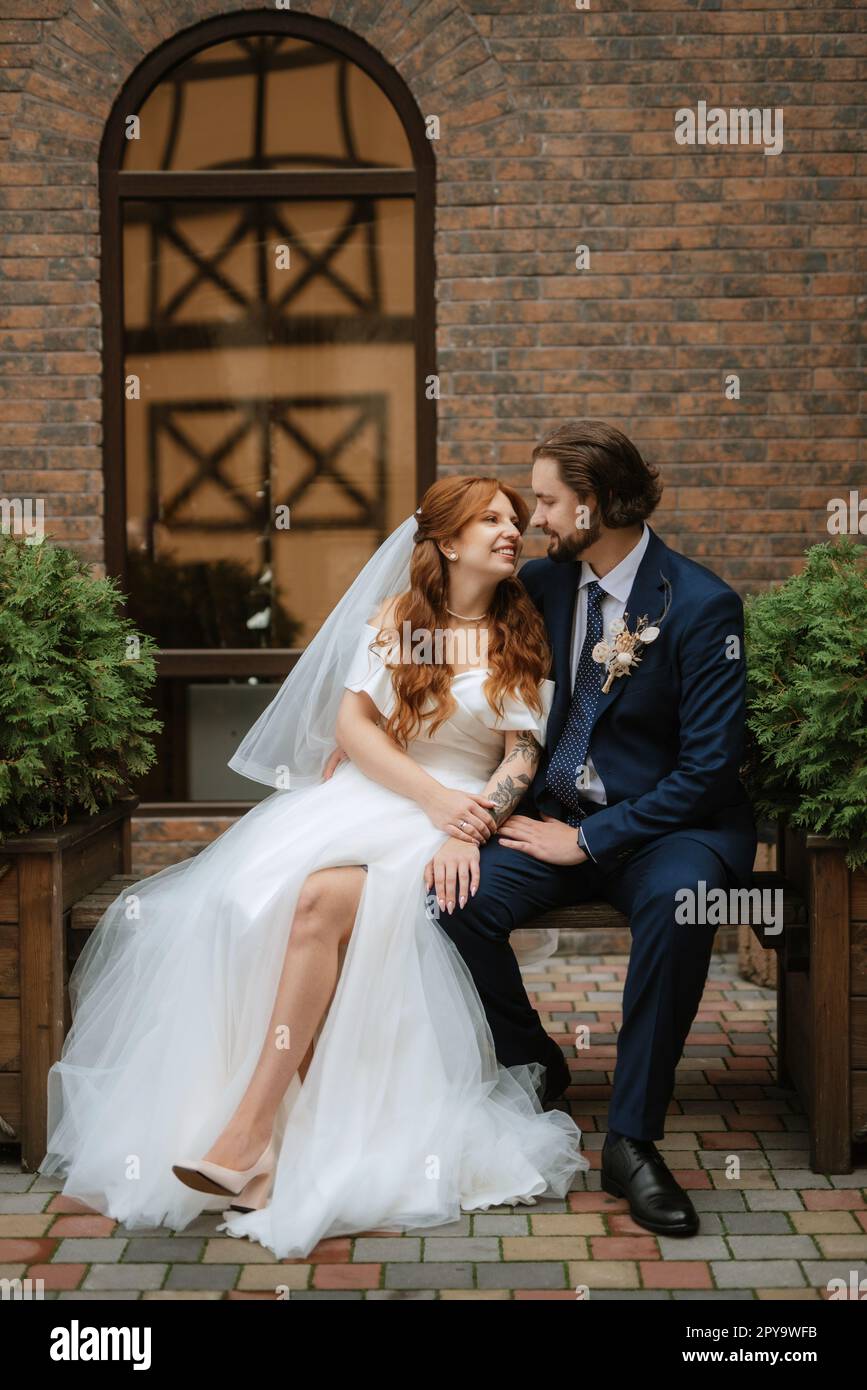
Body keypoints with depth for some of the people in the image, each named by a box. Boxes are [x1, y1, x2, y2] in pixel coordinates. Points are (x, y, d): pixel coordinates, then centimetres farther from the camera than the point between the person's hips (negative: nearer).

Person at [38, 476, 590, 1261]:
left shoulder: (525, 641, 9)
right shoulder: (393, 617, 13)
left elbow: (522, 758, 1)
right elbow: (352, 725, 3)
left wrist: (469, 828, -18)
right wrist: (433, 796, -12)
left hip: (455, 820, -3)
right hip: (361, 798, 3)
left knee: (323, 898, -33)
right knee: (250, 903, -28)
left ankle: (249, 1132, -34)